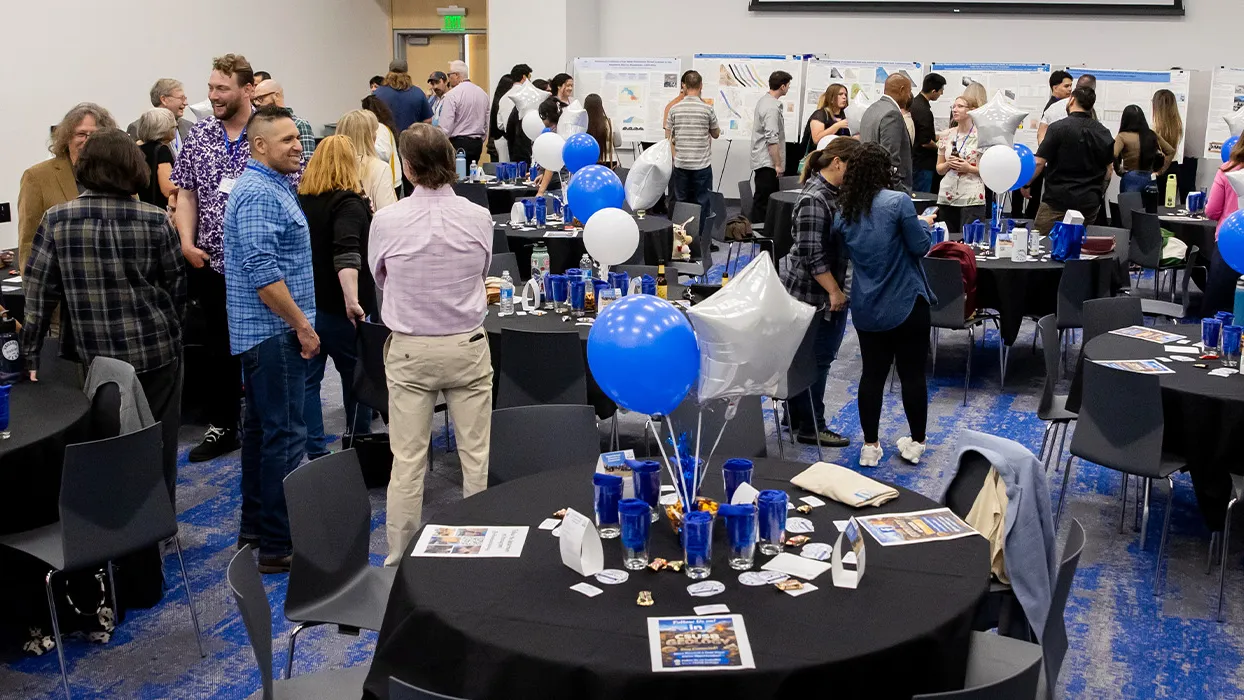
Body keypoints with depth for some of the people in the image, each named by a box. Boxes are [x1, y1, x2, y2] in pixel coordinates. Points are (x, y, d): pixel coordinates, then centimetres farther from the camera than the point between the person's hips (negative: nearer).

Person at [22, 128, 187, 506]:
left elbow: (39, 292, -3)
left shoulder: (57, 220, -6)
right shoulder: (155, 220, -9)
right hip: (157, 351, -1)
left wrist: (32, 353, 4)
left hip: (97, 357, 1)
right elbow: (176, 286, 0)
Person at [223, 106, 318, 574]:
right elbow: (263, 274, -25)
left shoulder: (269, 185, 16)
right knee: (285, 435, -7)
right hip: (274, 332, -11)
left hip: (263, 333, 11)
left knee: (261, 429, 16)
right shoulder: (259, 194, -17)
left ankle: (254, 528, 27)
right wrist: (303, 326, -19)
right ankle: (278, 545, -1)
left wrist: (298, 324, 23)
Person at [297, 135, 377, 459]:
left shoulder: (301, 200, 7)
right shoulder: (349, 203, -13)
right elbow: (346, 254, -28)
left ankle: (315, 452, 9)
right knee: (356, 376, 13)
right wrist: (352, 301, -36)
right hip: (336, 307, -5)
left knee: (308, 379, 8)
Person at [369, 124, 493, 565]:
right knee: (476, 456, 10)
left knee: (408, 461, 6)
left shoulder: (387, 220, -12)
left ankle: (399, 558, 17)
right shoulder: (479, 217, -9)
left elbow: (379, 280, 5)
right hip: (467, 346, 1)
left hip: (409, 350, 0)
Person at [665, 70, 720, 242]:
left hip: (681, 164, 2)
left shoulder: (674, 109, -2)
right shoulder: (707, 109, -7)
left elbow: (668, 137, 3)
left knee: (681, 202, 10)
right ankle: (701, 238, 7)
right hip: (702, 164, -2)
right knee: (702, 203, 4)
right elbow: (716, 134, 7)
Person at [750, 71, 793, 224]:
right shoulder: (772, 108, -19)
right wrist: (778, 164, -18)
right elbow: (772, 140, -23)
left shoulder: (763, 100, 12)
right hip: (767, 162, -10)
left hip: (761, 159, 10)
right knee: (763, 201, -5)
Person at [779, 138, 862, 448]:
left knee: (806, 358, 17)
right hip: (813, 293, -9)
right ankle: (810, 427, 11)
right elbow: (811, 254, -23)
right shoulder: (814, 199, -21)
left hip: (829, 290, 9)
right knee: (815, 360, 0)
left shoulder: (834, 192, 9)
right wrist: (834, 291, -18)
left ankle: (796, 417, 29)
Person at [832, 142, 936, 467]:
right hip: (905, 303, -4)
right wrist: (924, 223, 7)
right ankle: (916, 443, 21)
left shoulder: (845, 212, 1)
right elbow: (920, 246, -13)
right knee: (912, 373, 9)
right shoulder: (898, 201, -15)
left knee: (872, 373, 12)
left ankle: (870, 446, 17)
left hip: (866, 307, 4)